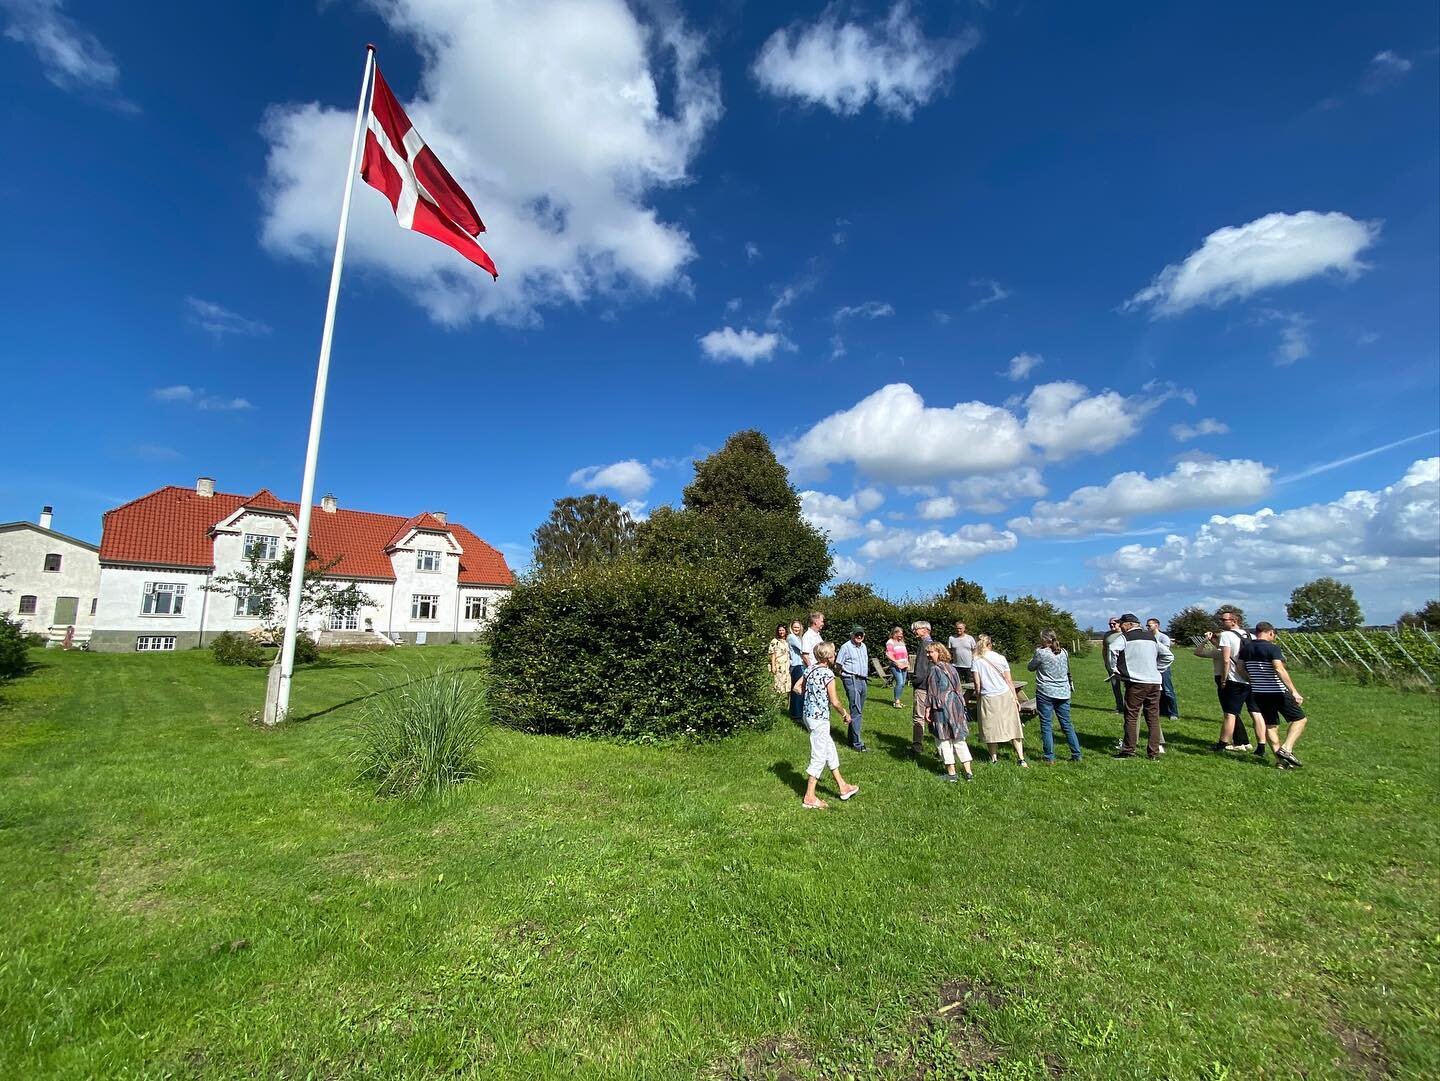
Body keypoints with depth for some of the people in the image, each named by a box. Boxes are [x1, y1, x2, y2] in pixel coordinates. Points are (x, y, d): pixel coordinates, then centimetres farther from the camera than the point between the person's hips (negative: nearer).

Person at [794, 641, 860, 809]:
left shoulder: (810, 669, 2)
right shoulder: (828, 674, -19)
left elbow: (797, 687, 9)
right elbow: (834, 702, -16)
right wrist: (846, 714, 0)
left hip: (809, 715, 8)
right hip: (820, 719, -8)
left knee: (830, 749, 21)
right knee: (819, 757, 3)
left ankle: (843, 787, 35)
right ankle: (809, 797, 12)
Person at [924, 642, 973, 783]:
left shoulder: (934, 669, -12)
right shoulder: (952, 668, 9)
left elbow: (932, 692, -12)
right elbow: (958, 689, 15)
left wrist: (928, 710, -7)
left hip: (941, 708, -7)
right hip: (956, 705, 7)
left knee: (944, 740, 4)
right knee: (959, 739, 13)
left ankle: (951, 774, 8)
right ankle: (968, 772, 13)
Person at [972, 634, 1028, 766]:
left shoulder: (976, 661, -6)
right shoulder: (1001, 658, 1)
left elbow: (977, 683, -7)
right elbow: (1009, 681, 3)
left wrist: (977, 694, 9)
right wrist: (1015, 698, 11)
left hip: (988, 698, -2)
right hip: (1005, 696, 2)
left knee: (990, 728, 11)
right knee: (1012, 726, 7)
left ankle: (994, 757, 17)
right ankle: (1021, 758, 5)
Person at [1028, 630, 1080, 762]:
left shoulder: (1041, 653, -12)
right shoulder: (1064, 652, 5)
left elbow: (1030, 667, 3)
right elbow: (1068, 670, 19)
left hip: (1045, 693, -5)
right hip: (1063, 693, 5)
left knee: (1046, 725, 2)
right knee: (1067, 725, 14)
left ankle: (1050, 757, 4)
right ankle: (1076, 755, 17)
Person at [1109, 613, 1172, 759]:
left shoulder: (1125, 637, -2)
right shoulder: (1151, 637, 17)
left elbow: (1112, 649, -21)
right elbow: (1168, 655, 22)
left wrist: (1114, 668, -8)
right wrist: (1157, 669, 19)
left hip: (1136, 682, -6)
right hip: (1155, 682, 6)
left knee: (1131, 717, 1)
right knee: (1153, 718, 9)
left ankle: (1128, 750, 4)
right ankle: (1154, 752, 12)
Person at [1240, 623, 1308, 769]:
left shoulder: (1245, 648, 7)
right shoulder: (1273, 648, -12)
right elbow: (1279, 669, -23)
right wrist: (1294, 692, -24)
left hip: (1257, 693, 6)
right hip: (1277, 691, -6)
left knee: (1270, 725, 13)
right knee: (1299, 719, 9)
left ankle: (1280, 760, 10)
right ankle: (1286, 749, -6)